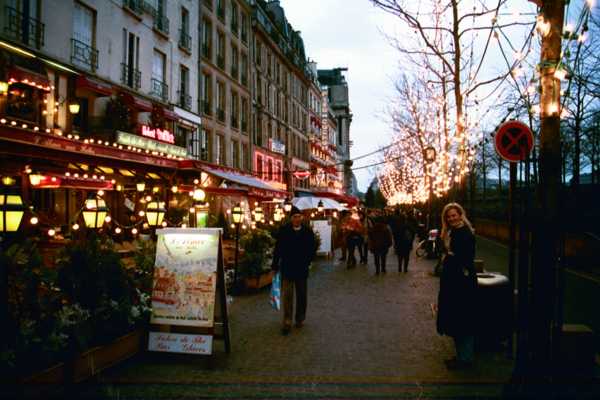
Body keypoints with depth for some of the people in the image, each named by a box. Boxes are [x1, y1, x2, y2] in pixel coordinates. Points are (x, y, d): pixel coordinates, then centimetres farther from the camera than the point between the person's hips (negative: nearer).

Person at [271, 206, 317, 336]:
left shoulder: (308, 231, -3)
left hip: (301, 269, 2)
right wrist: (275, 265, -3)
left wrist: (306, 262, -6)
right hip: (287, 268, -2)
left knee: (301, 295, 13)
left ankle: (300, 319, 29)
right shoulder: (284, 230, -6)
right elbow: (278, 248, -3)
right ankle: (287, 322, 4)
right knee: (286, 296, -2)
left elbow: (313, 249, 4)